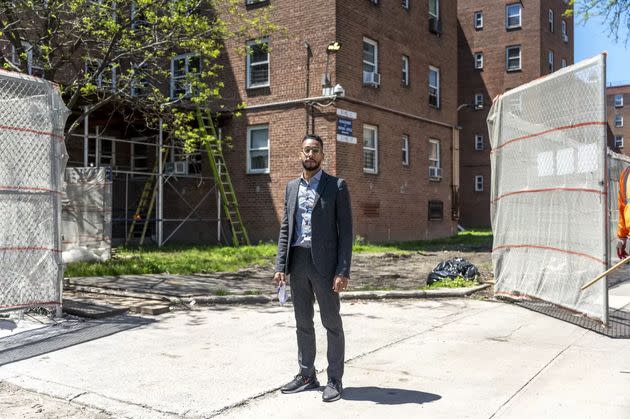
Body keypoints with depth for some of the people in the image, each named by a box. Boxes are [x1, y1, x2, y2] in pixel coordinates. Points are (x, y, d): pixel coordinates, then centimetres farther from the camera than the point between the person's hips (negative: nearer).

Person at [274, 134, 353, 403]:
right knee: (302, 323, 13)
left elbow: (346, 230, -7)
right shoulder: (291, 187, 12)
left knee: (332, 323, 3)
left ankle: (335, 380, 14)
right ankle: (307, 375, 26)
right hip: (297, 262, 5)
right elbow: (285, 229, 13)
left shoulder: (336, 186, -3)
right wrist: (281, 266, 4)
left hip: (324, 261, -5)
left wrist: (343, 271, -14)